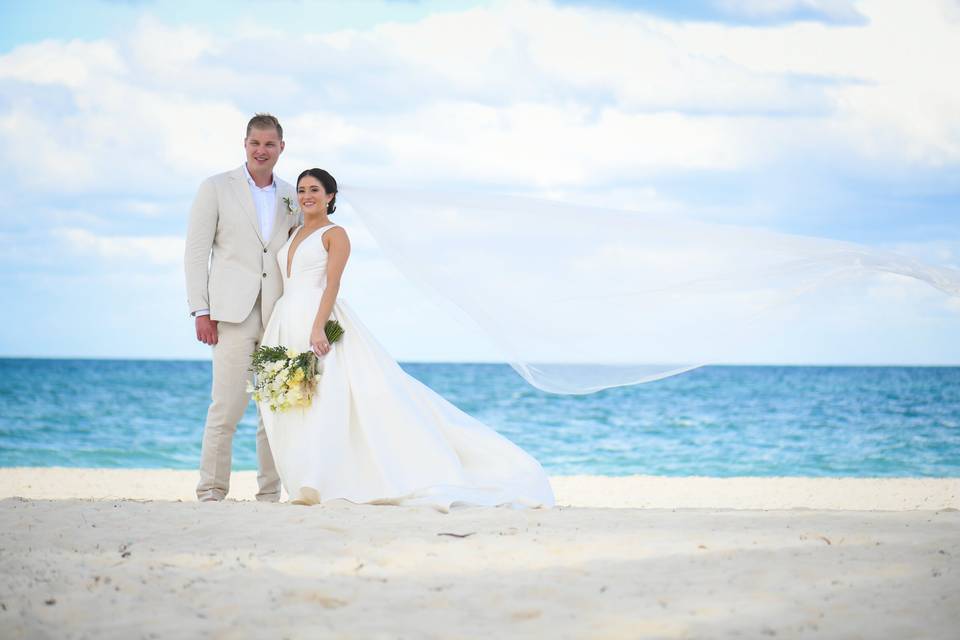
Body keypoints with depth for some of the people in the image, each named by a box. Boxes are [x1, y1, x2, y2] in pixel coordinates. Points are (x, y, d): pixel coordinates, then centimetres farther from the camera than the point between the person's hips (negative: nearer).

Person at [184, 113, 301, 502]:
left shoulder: (291, 197, 14)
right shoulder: (216, 189, 4)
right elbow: (196, 251, 1)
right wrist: (201, 312, -6)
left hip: (279, 317, 4)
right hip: (233, 314, -4)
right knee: (227, 406, -10)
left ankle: (270, 492, 10)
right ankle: (211, 492, -3)